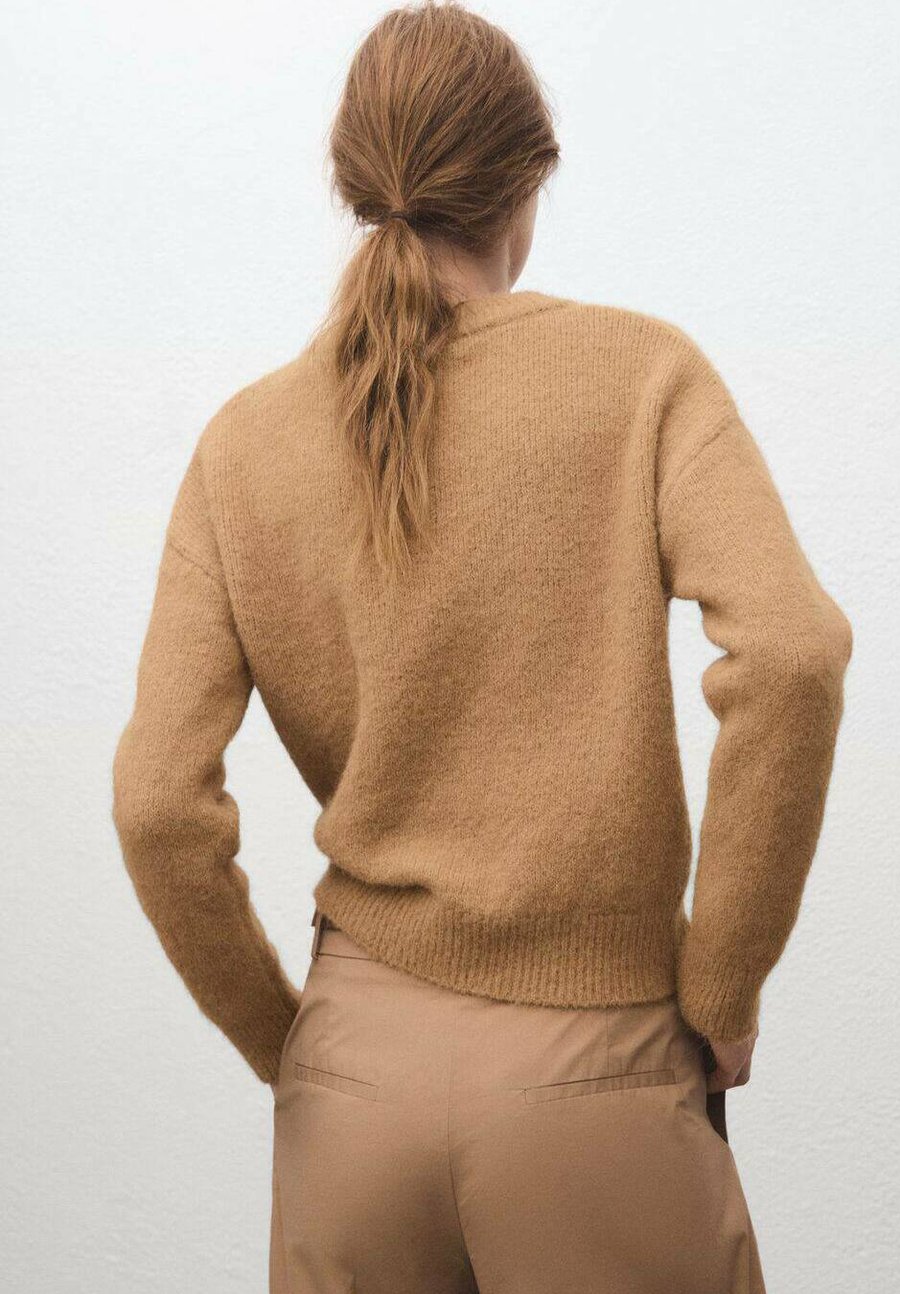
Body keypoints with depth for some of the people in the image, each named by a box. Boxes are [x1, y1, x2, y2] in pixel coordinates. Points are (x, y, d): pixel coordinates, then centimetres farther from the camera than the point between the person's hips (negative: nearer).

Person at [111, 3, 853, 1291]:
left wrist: (279, 1037, 8)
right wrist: (722, 990, -8)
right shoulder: (638, 369, -6)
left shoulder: (244, 442, 0)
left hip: (358, 1060, 3)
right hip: (595, 1073, -2)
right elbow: (791, 653, -20)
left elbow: (159, 805, -6)